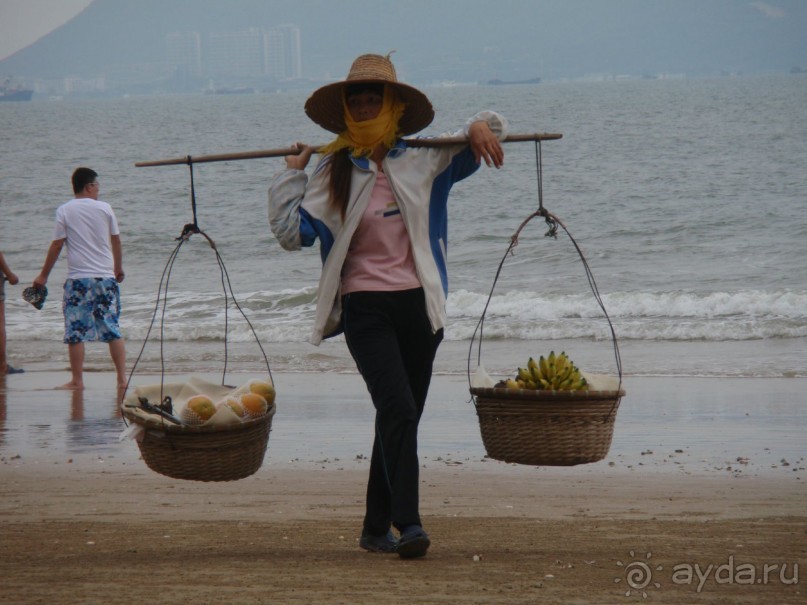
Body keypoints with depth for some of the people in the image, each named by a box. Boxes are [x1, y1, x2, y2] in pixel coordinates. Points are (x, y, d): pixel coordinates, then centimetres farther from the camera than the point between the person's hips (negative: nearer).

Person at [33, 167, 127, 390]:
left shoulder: (64, 211, -1)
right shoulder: (104, 208, 4)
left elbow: (56, 245, -1)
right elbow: (116, 241, 11)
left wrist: (43, 275, 8)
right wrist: (118, 269, 26)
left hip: (78, 279, -2)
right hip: (106, 278, 2)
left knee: (76, 332, 2)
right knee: (112, 330, 7)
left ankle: (77, 380, 1)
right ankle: (122, 378, 4)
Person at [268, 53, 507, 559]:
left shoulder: (423, 161, 7)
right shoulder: (334, 172, 3)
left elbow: (491, 134, 17)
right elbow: (292, 233, -3)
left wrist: (482, 126, -5)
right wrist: (292, 174, -3)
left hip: (418, 306, 3)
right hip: (365, 307, -3)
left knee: (401, 417, 9)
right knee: (398, 408, -20)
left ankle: (376, 528, 21)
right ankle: (408, 524, -23)